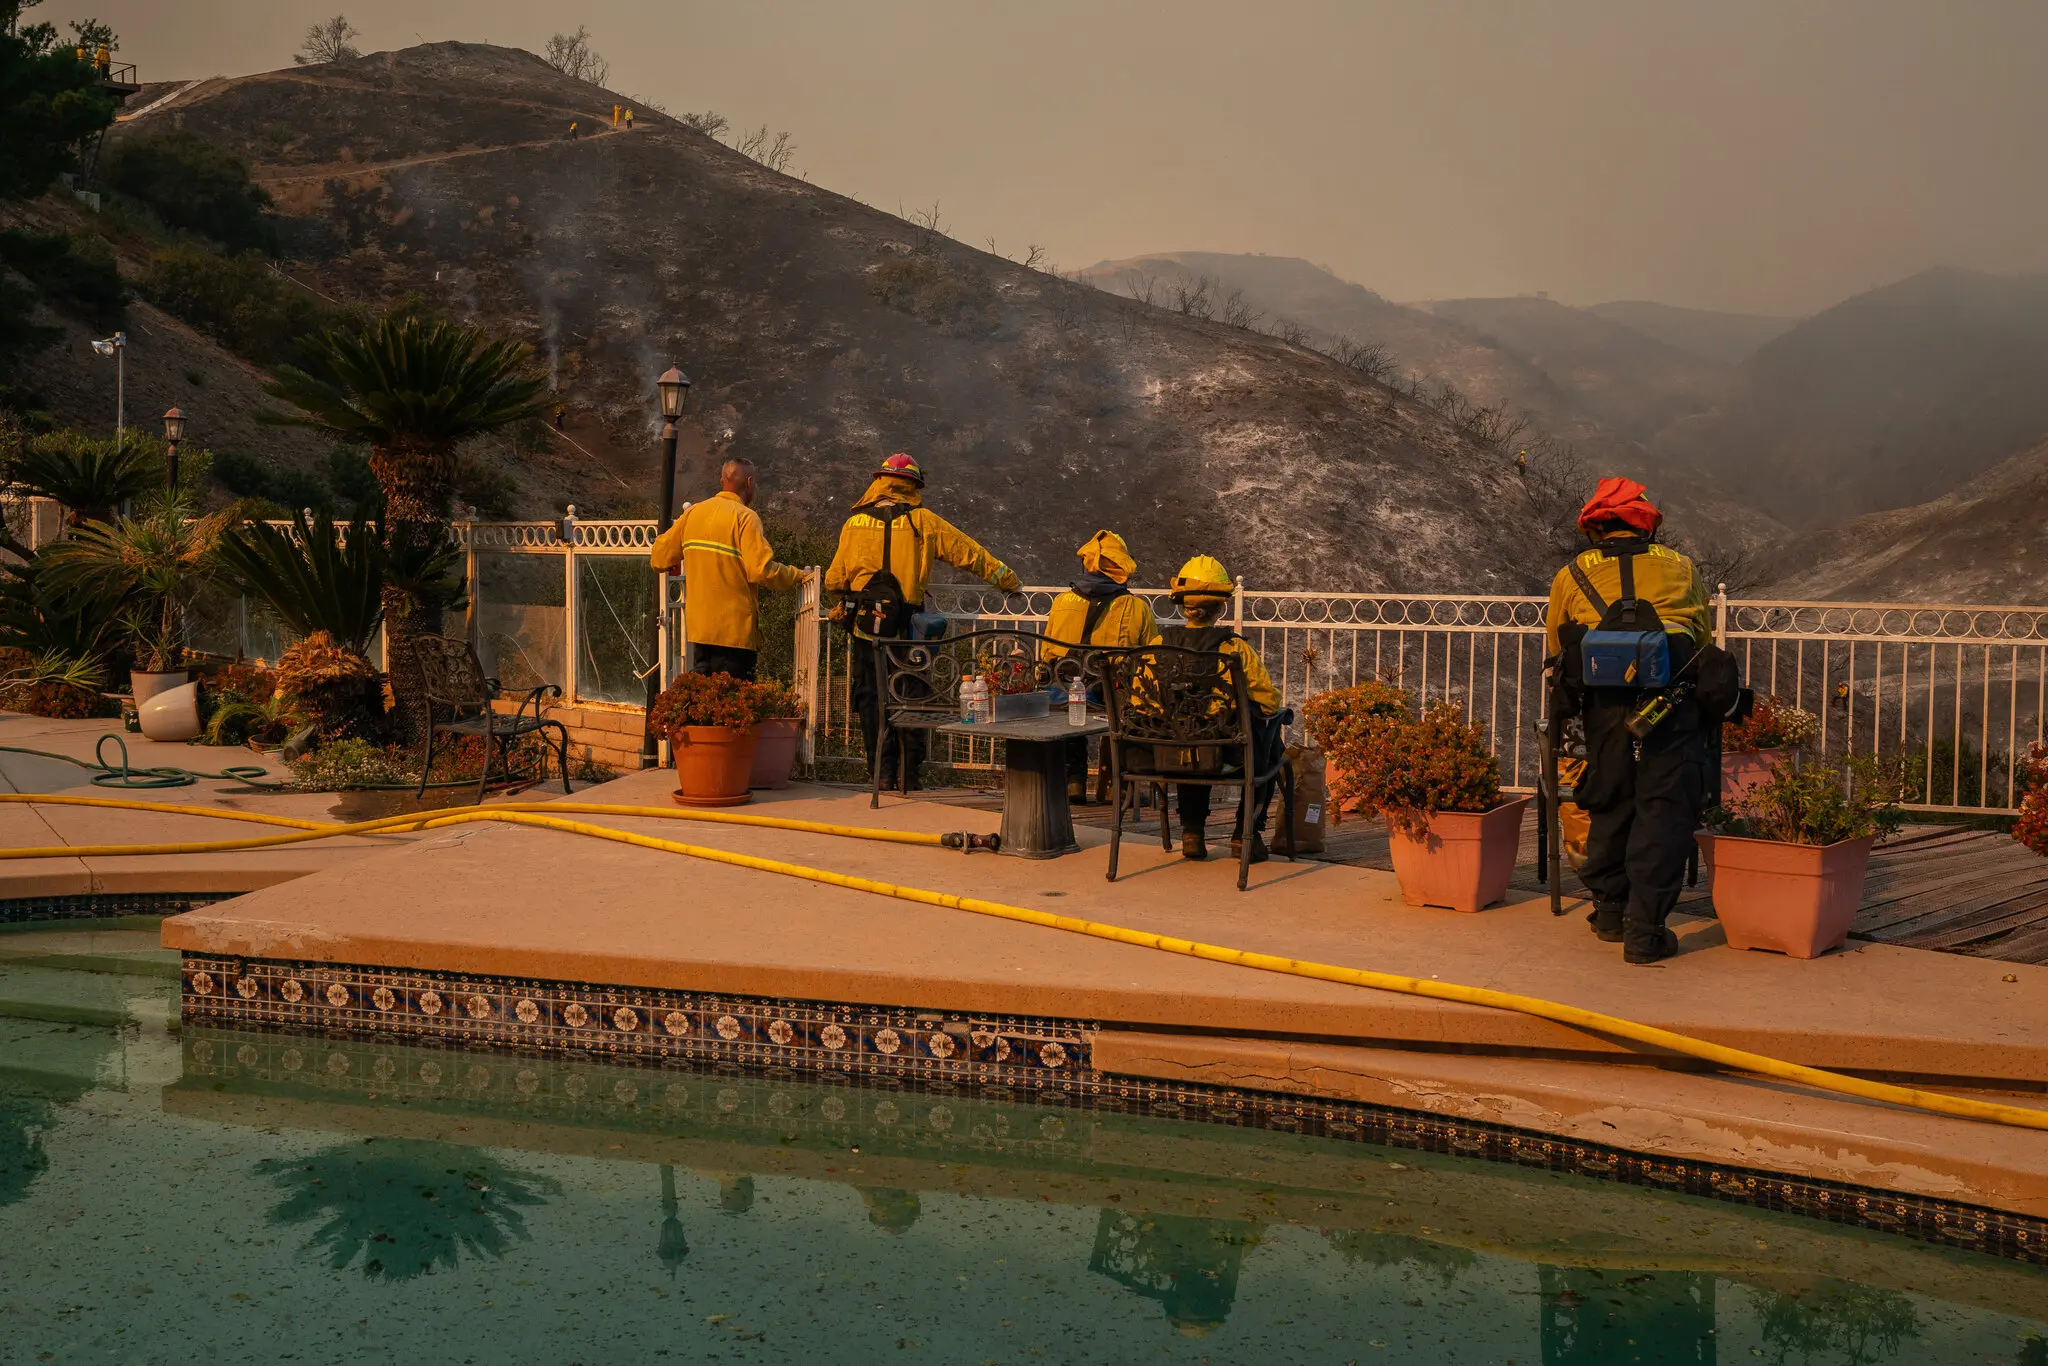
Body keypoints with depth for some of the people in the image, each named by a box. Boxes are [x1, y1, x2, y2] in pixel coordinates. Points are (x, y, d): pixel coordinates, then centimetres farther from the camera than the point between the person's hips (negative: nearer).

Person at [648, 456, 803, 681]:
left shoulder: (693, 513, 8)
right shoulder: (745, 517, -11)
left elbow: (660, 557, 13)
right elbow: (762, 570, -20)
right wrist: (797, 576, -5)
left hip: (698, 626, 7)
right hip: (734, 629, -6)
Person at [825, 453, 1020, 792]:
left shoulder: (854, 523, 4)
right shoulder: (923, 521, 1)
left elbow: (834, 580, 7)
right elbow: (969, 552, 8)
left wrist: (846, 604, 28)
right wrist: (1005, 578, 20)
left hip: (866, 624, 0)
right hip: (905, 625, 0)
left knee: (871, 695, 7)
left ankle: (882, 771, 4)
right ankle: (910, 775, 11)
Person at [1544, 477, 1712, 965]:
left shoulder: (1570, 576, 14)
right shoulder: (1680, 567, 15)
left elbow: (1557, 652, 18)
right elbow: (1706, 639, 21)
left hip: (1604, 706, 1)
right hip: (1672, 705, -1)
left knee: (1609, 806, 16)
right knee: (1663, 813, 1)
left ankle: (1610, 911, 28)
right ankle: (1645, 931, -1)